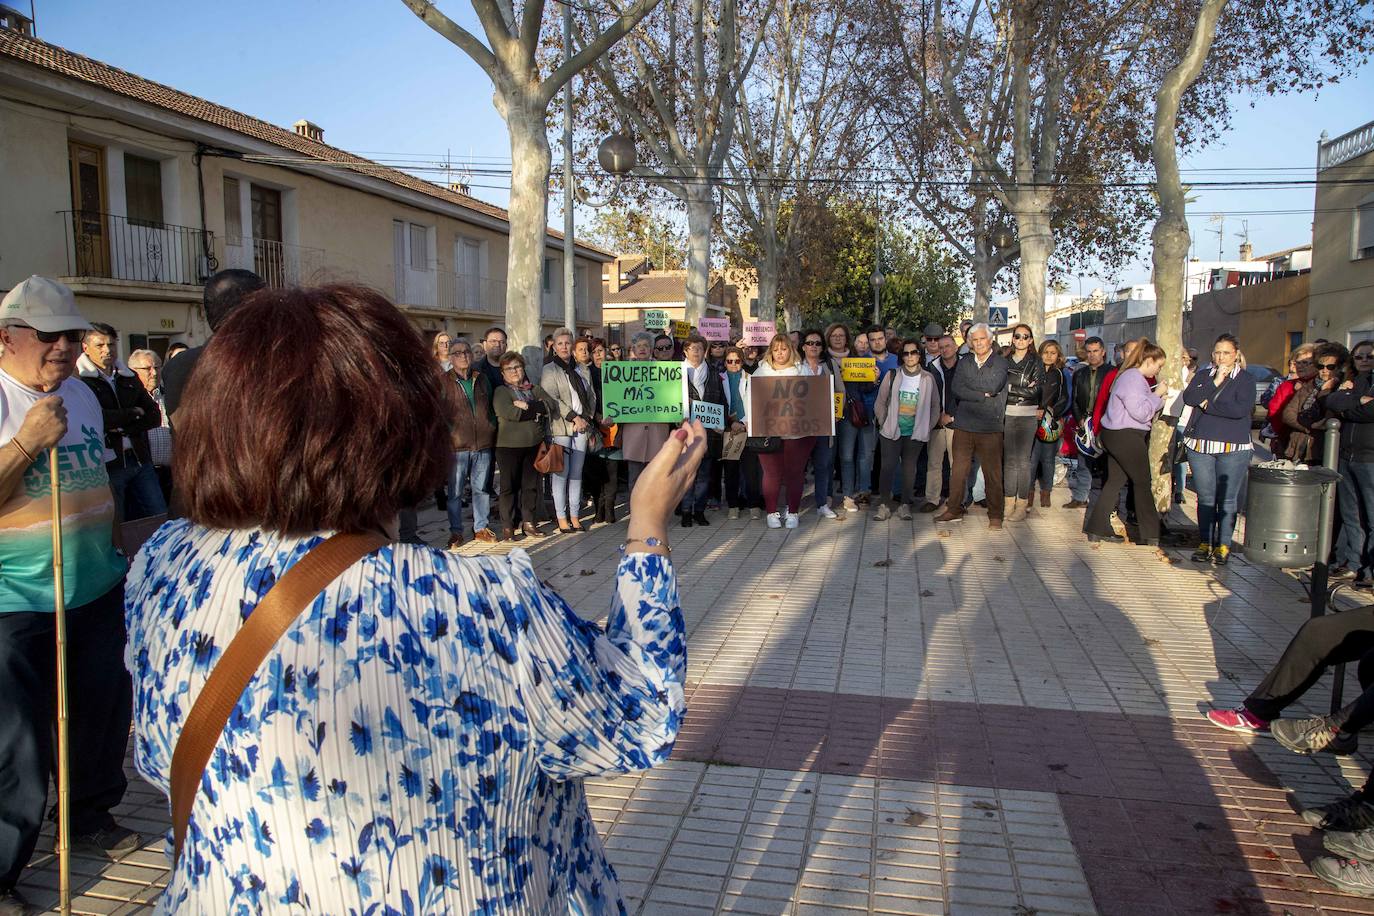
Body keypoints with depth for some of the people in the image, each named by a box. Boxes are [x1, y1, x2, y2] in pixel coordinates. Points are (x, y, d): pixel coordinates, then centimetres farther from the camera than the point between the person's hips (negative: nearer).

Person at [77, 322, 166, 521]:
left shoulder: (129, 378, 14)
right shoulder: (80, 381, -5)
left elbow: (155, 417, 8)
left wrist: (122, 427, -8)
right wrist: (135, 413, -4)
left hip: (140, 459, 5)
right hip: (107, 465, -5)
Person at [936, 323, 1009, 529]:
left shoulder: (1001, 363, 1)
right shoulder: (964, 363, 10)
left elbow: (993, 386, -15)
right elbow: (958, 390, -3)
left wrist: (969, 380, -4)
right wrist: (984, 394, -9)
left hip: (990, 428, -3)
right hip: (964, 426, 3)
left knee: (992, 473, 3)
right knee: (958, 470, 6)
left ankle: (995, 515, 13)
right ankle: (954, 510, 18)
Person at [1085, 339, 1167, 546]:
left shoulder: (1130, 375, 16)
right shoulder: (1133, 378, -17)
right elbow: (1141, 412, -21)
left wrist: (1157, 398, 10)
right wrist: (1157, 395, -9)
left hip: (1116, 436, 10)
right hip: (1126, 436, -10)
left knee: (1115, 481, 12)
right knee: (1143, 482, 1)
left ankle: (1097, 528, 12)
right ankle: (1150, 535, 9)